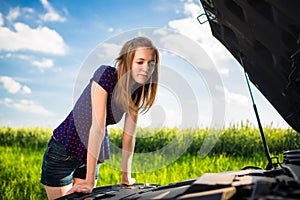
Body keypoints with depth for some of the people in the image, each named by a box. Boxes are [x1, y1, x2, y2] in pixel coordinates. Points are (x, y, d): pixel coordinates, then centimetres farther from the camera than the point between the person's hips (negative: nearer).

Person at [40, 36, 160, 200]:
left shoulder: (137, 93, -5)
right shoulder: (106, 74, -25)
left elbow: (129, 135, -1)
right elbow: (98, 127, -29)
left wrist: (126, 178, 0)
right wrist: (89, 181, -29)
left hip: (92, 156, 6)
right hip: (63, 153, -6)